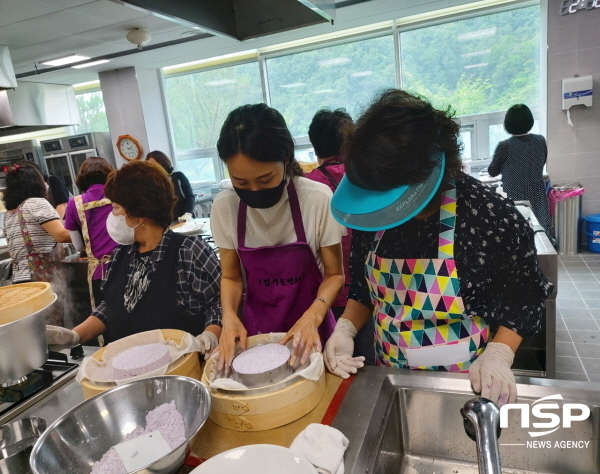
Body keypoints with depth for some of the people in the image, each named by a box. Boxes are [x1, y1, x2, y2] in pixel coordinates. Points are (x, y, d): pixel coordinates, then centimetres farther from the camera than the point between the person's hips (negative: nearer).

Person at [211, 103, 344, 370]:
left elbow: (334, 274, -8)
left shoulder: (318, 199, -20)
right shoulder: (224, 207, -13)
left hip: (310, 328, -1)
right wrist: (229, 315, -18)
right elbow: (231, 276, 0)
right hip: (256, 331, 2)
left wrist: (313, 316, -24)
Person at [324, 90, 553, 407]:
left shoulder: (493, 217, -22)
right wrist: (346, 328, -11)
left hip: (467, 383, -3)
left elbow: (523, 299, -8)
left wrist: (498, 355, -20)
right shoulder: (369, 215, -11)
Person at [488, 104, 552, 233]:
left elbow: (492, 172, -4)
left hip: (515, 198, -3)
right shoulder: (541, 140, -3)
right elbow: (542, 163, 14)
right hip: (537, 197, 4)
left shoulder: (505, 146, -15)